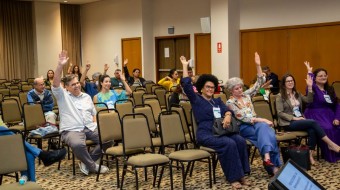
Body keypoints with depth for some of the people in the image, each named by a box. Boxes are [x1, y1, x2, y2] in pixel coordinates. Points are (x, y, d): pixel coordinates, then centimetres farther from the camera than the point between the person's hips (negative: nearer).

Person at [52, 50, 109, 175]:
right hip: (71, 130, -5)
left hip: (90, 128, 5)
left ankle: (87, 161, -7)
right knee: (78, 144, -39)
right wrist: (60, 66, -24)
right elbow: (55, 84, -13)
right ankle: (93, 166, -15)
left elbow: (94, 113, 25)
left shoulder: (86, 97, 21)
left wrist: (95, 125, 4)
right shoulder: (63, 96, 5)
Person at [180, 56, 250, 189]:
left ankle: (241, 174, -15)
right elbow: (186, 85, -5)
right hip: (206, 133, -5)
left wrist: (227, 116, -16)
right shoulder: (196, 100, 8)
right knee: (229, 143, -29)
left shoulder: (217, 101, 24)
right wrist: (185, 66, -5)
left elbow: (226, 109, 8)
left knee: (240, 141, -22)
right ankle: (233, 177, -21)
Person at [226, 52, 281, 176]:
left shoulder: (246, 95, 13)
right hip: (243, 127, -5)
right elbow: (243, 118, -13)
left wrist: (258, 65, -3)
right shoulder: (230, 103, -3)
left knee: (264, 130, -33)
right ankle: (274, 165, -42)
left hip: (256, 123, 5)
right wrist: (262, 120, -20)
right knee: (267, 132, -33)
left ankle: (267, 158, -46)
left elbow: (260, 82, 8)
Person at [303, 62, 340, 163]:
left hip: (329, 115, 6)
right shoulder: (313, 88, -2)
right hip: (315, 115, -6)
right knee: (327, 129, -32)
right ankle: (330, 156, -16)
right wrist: (310, 72, -20)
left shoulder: (330, 90, 16)